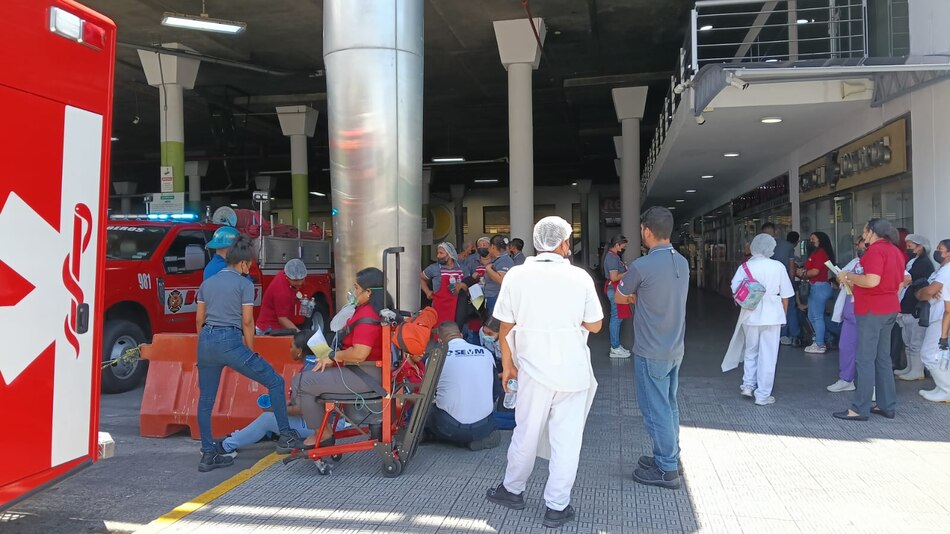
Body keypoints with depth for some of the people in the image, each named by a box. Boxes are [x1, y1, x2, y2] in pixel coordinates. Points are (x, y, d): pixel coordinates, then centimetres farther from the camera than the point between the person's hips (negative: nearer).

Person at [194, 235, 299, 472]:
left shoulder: (207, 283, 16)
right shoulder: (245, 284, -1)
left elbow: (199, 319, 17)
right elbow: (247, 321, -4)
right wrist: (251, 352, 5)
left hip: (205, 341, 7)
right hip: (230, 341, -6)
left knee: (206, 400, 14)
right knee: (275, 382, 6)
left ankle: (208, 455, 17)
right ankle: (285, 436, 7)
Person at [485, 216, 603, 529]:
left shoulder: (516, 276, -5)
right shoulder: (580, 277, -6)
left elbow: (505, 328, -1)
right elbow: (594, 325, 1)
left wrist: (507, 365, 10)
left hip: (533, 368, 1)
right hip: (573, 369, -1)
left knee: (526, 432, 15)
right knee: (566, 438, 7)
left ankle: (513, 490, 32)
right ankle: (557, 507, 15)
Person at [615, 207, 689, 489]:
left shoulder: (642, 266, -20)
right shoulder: (682, 263, 3)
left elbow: (620, 298, -3)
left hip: (651, 352, -8)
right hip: (675, 348, 8)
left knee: (656, 410, 3)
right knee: (669, 405, 18)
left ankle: (666, 470, 11)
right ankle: (669, 457, 31)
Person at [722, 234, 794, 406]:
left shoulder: (745, 267, -4)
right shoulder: (778, 267, -6)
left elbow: (735, 291, -6)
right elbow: (785, 295, 1)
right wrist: (783, 315, 13)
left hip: (750, 316, 2)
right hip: (772, 316, -2)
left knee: (750, 351, 21)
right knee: (767, 355, 5)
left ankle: (748, 385, 21)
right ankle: (763, 395, 9)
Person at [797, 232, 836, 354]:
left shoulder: (820, 253, -12)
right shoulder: (815, 253, 17)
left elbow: (815, 271, -18)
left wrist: (803, 273, -3)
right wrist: (804, 271, 0)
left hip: (820, 287, -11)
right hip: (815, 287, 11)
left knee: (817, 316, -5)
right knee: (812, 316, 15)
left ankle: (820, 345, 1)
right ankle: (819, 342, 22)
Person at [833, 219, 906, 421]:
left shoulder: (876, 250, -15)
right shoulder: (895, 251, 14)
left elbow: (872, 281, -27)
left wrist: (849, 276, -10)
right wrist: (856, 283, 18)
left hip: (871, 310, -9)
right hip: (890, 308, 10)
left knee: (866, 360, -6)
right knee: (883, 358, 14)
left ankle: (860, 409, -4)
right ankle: (887, 405, 19)